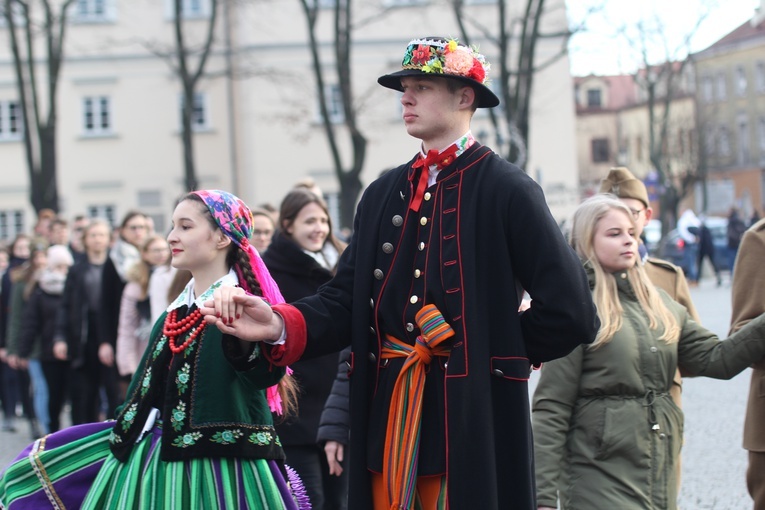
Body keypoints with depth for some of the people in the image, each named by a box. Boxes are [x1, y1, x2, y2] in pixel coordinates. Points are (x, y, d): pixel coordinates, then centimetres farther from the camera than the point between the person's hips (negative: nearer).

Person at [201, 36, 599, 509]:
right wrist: (279, 324, -10)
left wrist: (499, 353, 0)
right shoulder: (383, 193, 13)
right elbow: (346, 300, 7)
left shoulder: (508, 189, -6)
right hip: (386, 415, 5)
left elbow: (570, 311, -11)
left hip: (471, 415, -5)